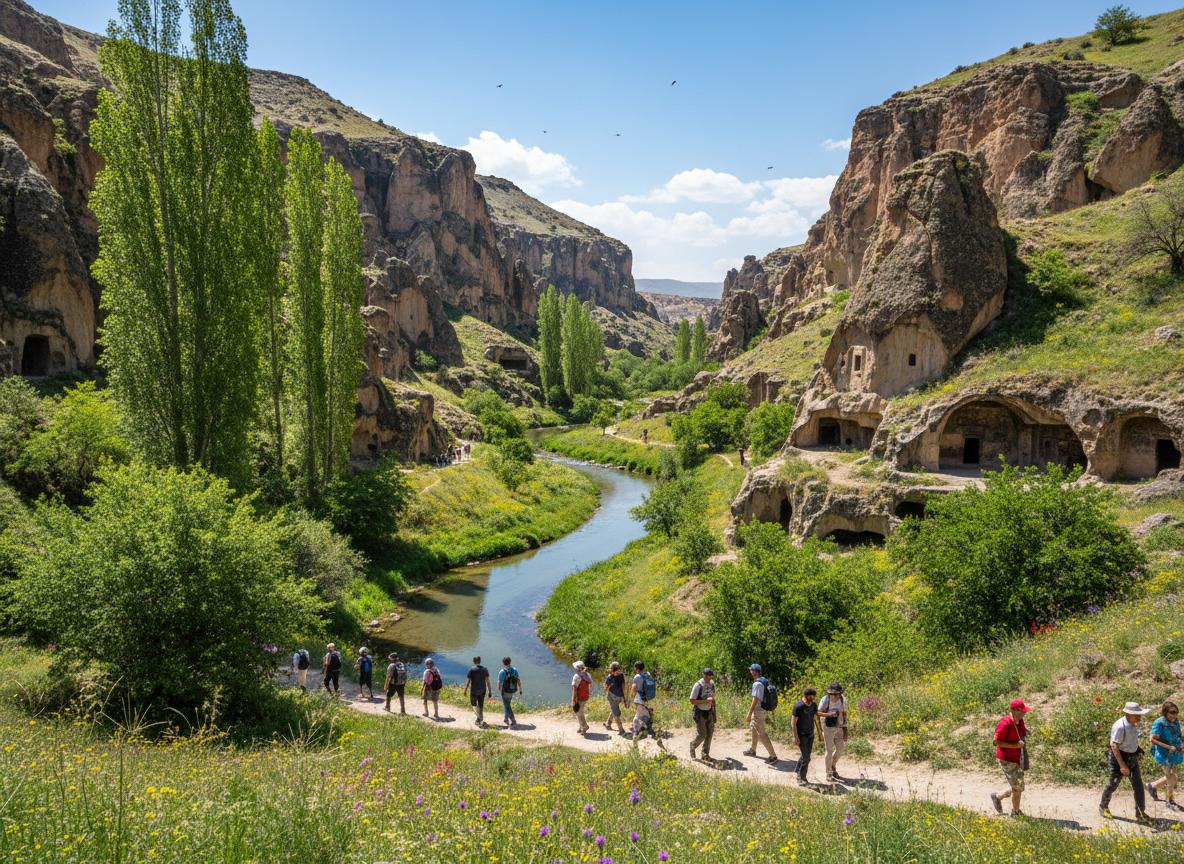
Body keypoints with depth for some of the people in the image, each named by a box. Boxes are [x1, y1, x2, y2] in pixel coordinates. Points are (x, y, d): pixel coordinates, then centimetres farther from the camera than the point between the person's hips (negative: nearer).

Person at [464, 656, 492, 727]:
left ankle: (480, 717, -7)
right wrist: (490, 691, 2)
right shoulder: (484, 669, -1)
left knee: (474, 704, 13)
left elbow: (468, 681, -12)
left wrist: (465, 690, -1)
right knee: (481, 705, 14)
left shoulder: (471, 670, -11)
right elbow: (487, 681, -3)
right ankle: (480, 720, 17)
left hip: (474, 691, -3)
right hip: (482, 691, 3)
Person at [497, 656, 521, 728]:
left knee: (507, 706, 2)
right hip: (512, 690, 6)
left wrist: (499, 689, 6)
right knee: (507, 704, 26)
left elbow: (499, 682, -15)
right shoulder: (514, 670, -5)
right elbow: (518, 680, -2)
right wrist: (520, 689, 11)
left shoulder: (502, 672, -19)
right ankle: (506, 718, 36)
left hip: (505, 691, -6)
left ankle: (513, 721, -5)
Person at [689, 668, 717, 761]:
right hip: (700, 712, -6)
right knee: (701, 735, -5)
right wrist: (706, 701, -25)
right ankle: (693, 746, 24)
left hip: (709, 712, 6)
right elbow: (692, 701, -17)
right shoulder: (698, 686, -18)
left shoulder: (712, 684, 1)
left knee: (709, 733, 4)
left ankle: (705, 754, 17)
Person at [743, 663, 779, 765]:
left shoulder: (757, 684, -22)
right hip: (763, 709, 10)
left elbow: (755, 700, -24)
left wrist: (749, 714, -19)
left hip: (758, 711, -10)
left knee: (761, 734, -5)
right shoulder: (764, 681, 6)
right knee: (753, 728, 25)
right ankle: (753, 750, 39)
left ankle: (773, 756, -4)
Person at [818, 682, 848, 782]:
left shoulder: (843, 699, -4)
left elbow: (844, 714, 3)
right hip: (828, 728, -5)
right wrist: (829, 714, -40)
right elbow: (819, 713, -23)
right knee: (829, 751, -3)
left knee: (840, 749, 10)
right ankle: (829, 775, 7)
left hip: (838, 728, 5)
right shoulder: (825, 700, -18)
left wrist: (845, 730, 2)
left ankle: (833, 766, 37)